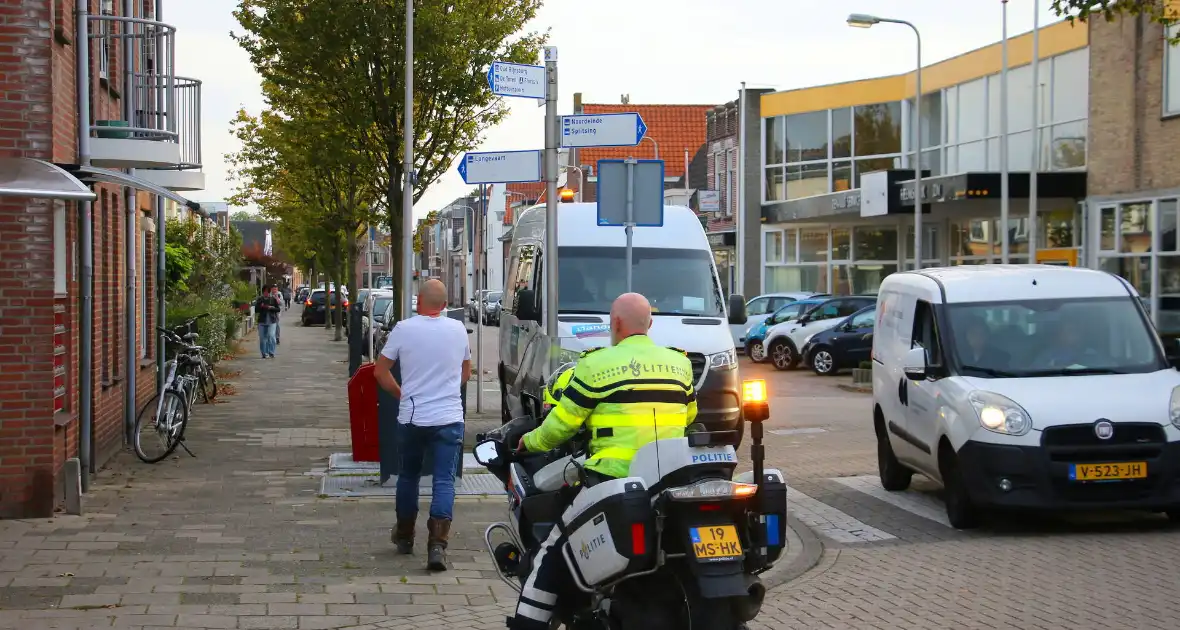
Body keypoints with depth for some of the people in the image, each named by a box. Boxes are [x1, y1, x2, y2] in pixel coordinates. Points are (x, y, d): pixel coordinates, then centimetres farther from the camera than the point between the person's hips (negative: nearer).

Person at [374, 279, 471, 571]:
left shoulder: (404, 329, -5)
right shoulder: (458, 330, 3)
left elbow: (380, 371, 2)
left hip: (412, 418, 0)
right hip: (449, 418, 0)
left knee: (408, 476, 18)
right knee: (444, 481, -3)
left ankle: (404, 536, 30)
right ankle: (437, 544, -17)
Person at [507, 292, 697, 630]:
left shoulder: (597, 364, -4)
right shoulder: (680, 363, 11)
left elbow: (561, 423, 0)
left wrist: (530, 442, 19)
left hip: (614, 479, -5)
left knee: (555, 551, 4)